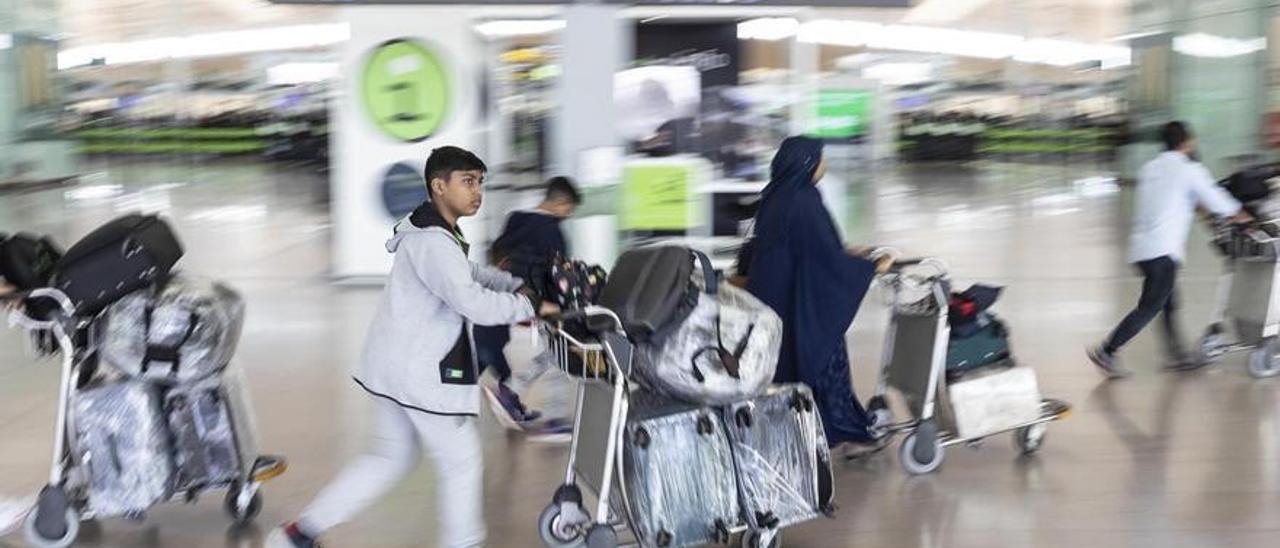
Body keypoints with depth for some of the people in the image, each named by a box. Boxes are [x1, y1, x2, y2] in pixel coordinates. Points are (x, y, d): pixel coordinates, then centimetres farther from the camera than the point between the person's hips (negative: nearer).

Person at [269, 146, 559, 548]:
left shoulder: (435, 233, 13)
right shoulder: (433, 243, -21)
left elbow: (470, 273, 26)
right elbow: (473, 303, -30)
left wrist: (517, 286, 12)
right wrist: (530, 306, -17)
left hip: (393, 364, 11)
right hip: (422, 373, -11)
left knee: (391, 457, 19)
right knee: (462, 461, 5)